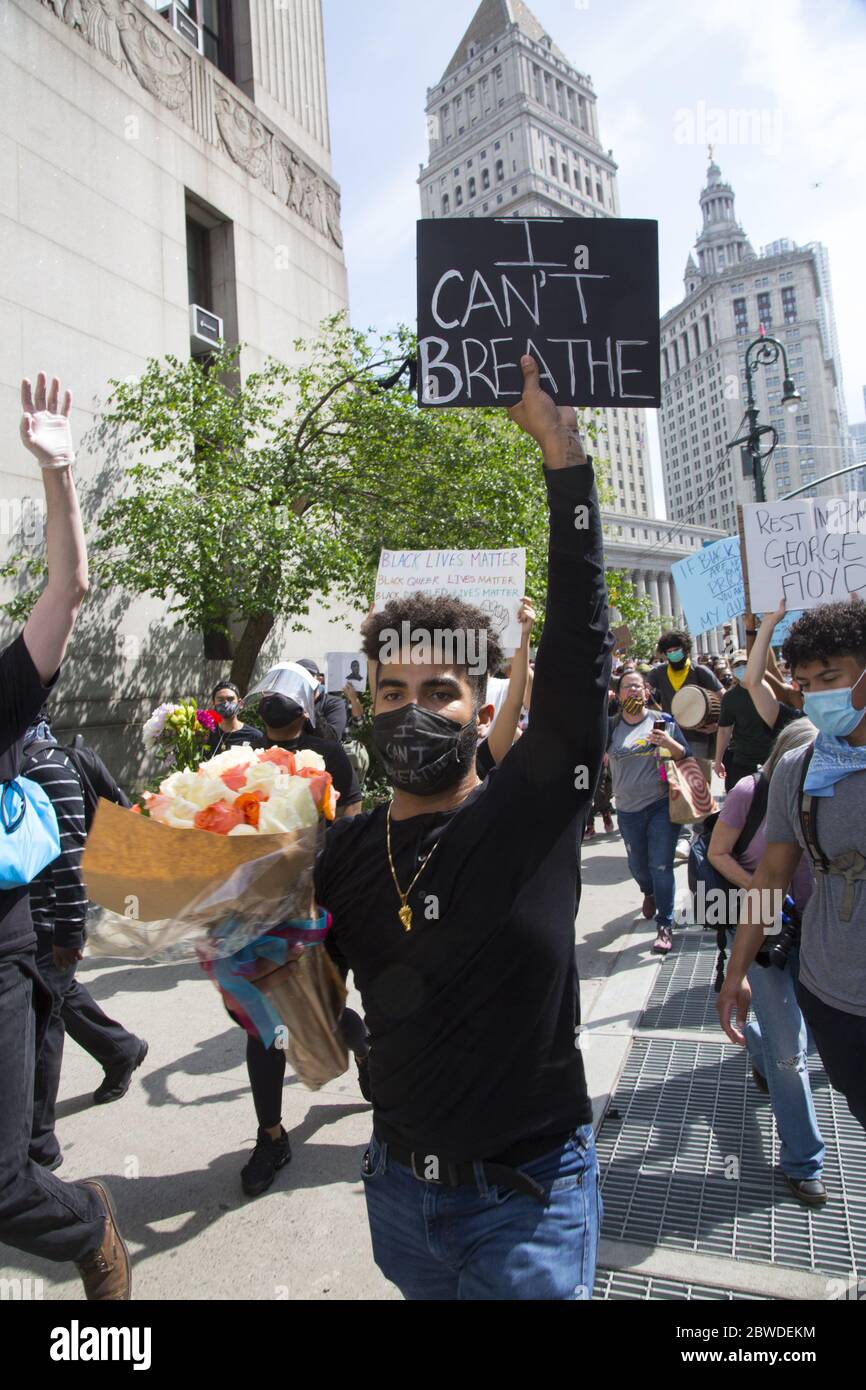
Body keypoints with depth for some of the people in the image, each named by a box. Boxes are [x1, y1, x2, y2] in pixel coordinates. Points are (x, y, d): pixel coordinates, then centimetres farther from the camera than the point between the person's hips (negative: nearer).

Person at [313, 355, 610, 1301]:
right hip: (398, 1191, 5)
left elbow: (578, 639, -28)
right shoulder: (343, 851, -5)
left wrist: (561, 451, -31)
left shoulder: (531, 806, -17)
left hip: (527, 1203, -4)